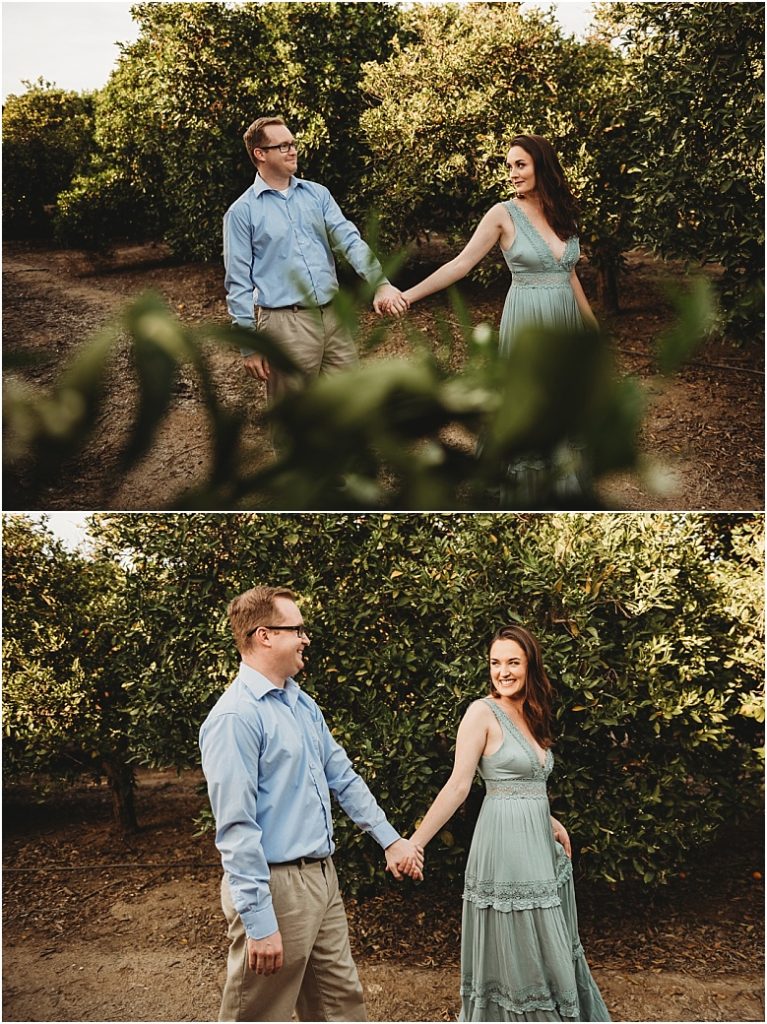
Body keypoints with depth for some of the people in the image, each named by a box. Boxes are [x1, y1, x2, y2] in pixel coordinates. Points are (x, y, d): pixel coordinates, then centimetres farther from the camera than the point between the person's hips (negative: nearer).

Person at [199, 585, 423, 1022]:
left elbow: (343, 777, 17)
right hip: (276, 887, -9)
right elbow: (237, 828, -23)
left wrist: (391, 839, 13)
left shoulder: (304, 704, 10)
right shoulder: (235, 717, -20)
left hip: (323, 878, 9)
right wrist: (259, 923, -23)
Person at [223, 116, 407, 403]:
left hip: (333, 316, 4)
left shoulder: (317, 194, 10)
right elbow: (239, 283, -4)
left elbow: (349, 239, -3)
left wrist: (380, 282, -21)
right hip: (285, 324, -4)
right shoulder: (242, 212, -3)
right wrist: (249, 346, -7)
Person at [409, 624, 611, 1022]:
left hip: (538, 843, 8)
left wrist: (550, 822, 7)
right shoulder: (483, 712, -11)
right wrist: (414, 843, -18)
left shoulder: (530, 716, 12)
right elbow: (458, 786, -13)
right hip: (505, 844, -8)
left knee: (547, 951, 14)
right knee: (512, 954, 1)